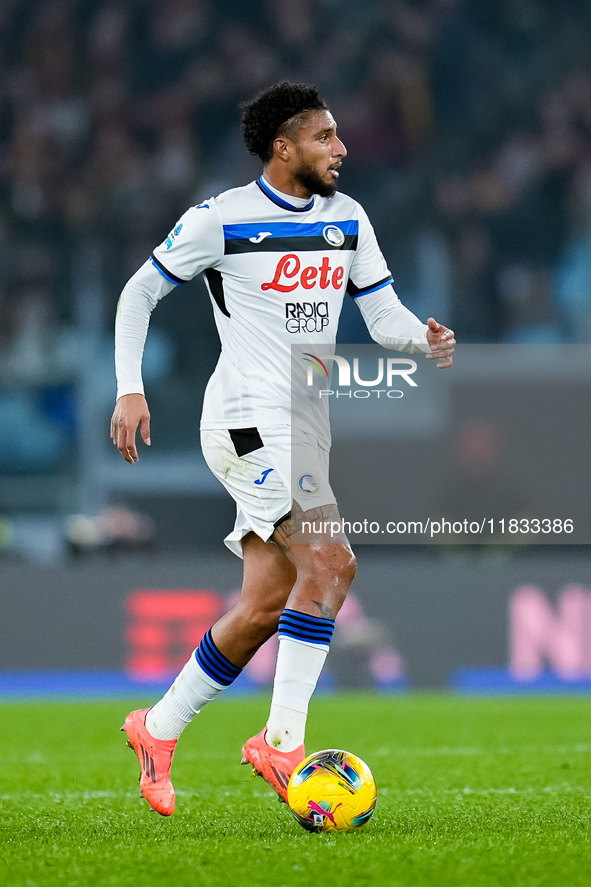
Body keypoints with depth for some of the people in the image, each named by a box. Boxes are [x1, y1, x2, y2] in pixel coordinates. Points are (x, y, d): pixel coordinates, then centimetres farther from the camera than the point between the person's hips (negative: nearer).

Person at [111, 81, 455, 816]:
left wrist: (424, 340, -12)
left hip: (303, 428, 8)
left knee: (266, 605, 8)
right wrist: (129, 390, -6)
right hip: (248, 421, -8)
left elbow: (384, 314, 11)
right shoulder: (222, 219, -7)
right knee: (330, 562, -23)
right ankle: (282, 741, -20)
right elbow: (140, 292, 2)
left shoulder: (346, 219, 11)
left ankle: (159, 729, 23)